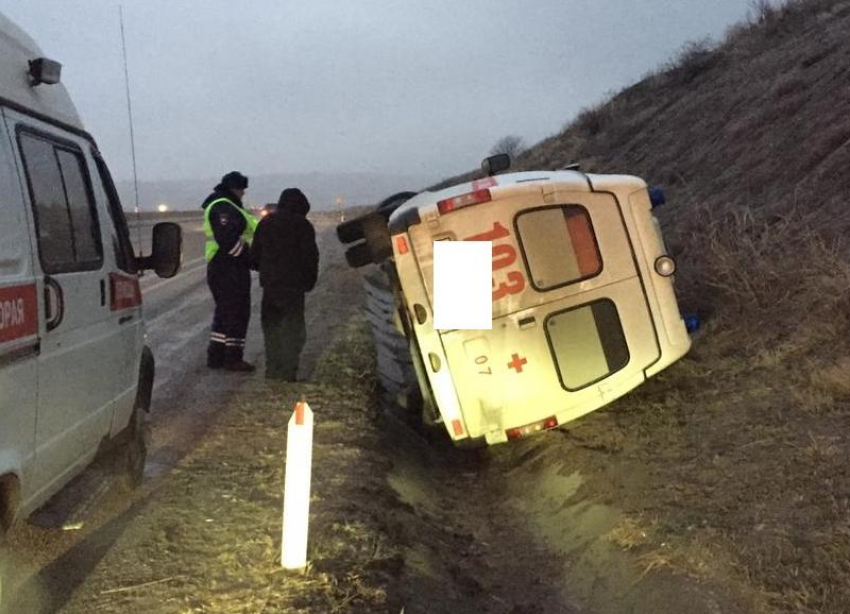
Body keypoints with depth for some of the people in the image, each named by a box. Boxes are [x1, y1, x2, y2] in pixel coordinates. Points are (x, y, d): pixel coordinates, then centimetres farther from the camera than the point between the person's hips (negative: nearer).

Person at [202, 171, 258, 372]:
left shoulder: (228, 207, 21)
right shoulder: (222, 207, -15)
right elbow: (228, 239, -25)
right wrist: (249, 252, -17)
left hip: (225, 269, 11)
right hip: (229, 269, -11)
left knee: (225, 312, 16)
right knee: (237, 312, -5)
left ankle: (216, 355, 22)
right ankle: (233, 357, 0)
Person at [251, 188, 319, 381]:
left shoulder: (265, 222, 10)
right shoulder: (302, 225, -5)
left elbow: (255, 254, 13)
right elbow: (310, 256, -7)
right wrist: (310, 281, 5)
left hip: (269, 283, 5)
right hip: (293, 284, -5)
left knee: (271, 328, 13)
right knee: (293, 329, -2)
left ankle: (272, 371, 15)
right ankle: (288, 374, -7)